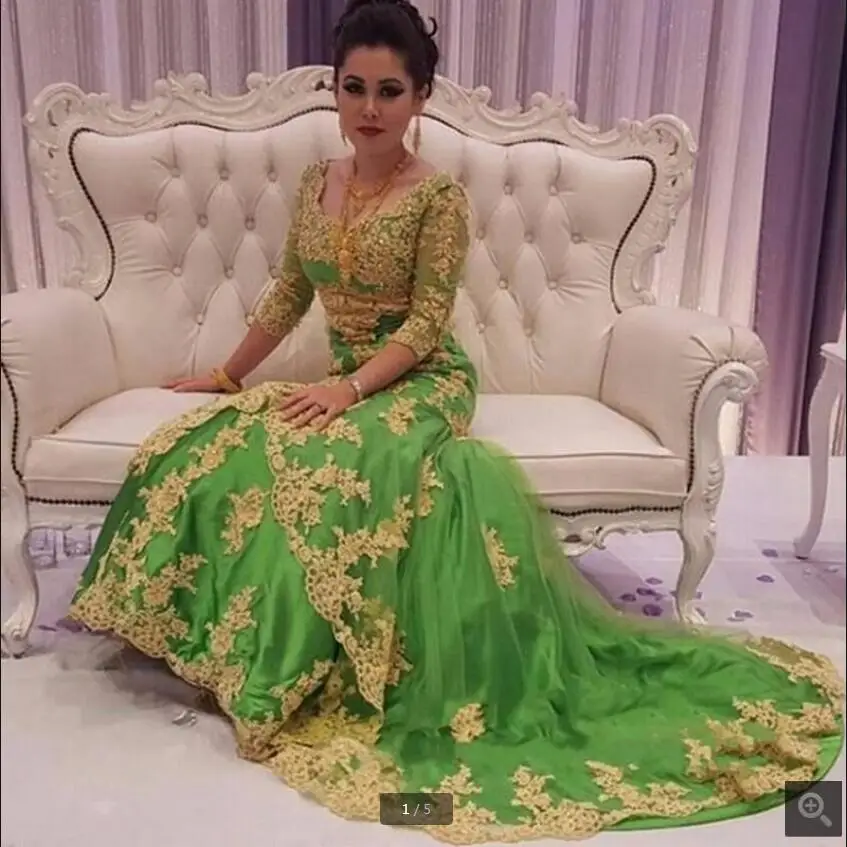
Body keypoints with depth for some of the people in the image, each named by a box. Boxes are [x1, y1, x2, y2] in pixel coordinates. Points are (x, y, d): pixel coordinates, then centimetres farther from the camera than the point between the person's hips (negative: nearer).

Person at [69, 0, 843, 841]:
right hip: (343, 383, 6)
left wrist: (349, 389, -25)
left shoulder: (439, 195, -9)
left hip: (420, 386, -6)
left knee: (317, 469, -35)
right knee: (221, 453, -19)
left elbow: (426, 324, -14)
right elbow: (288, 295, 16)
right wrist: (227, 376, 17)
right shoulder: (317, 182, 9)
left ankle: (308, 675, -17)